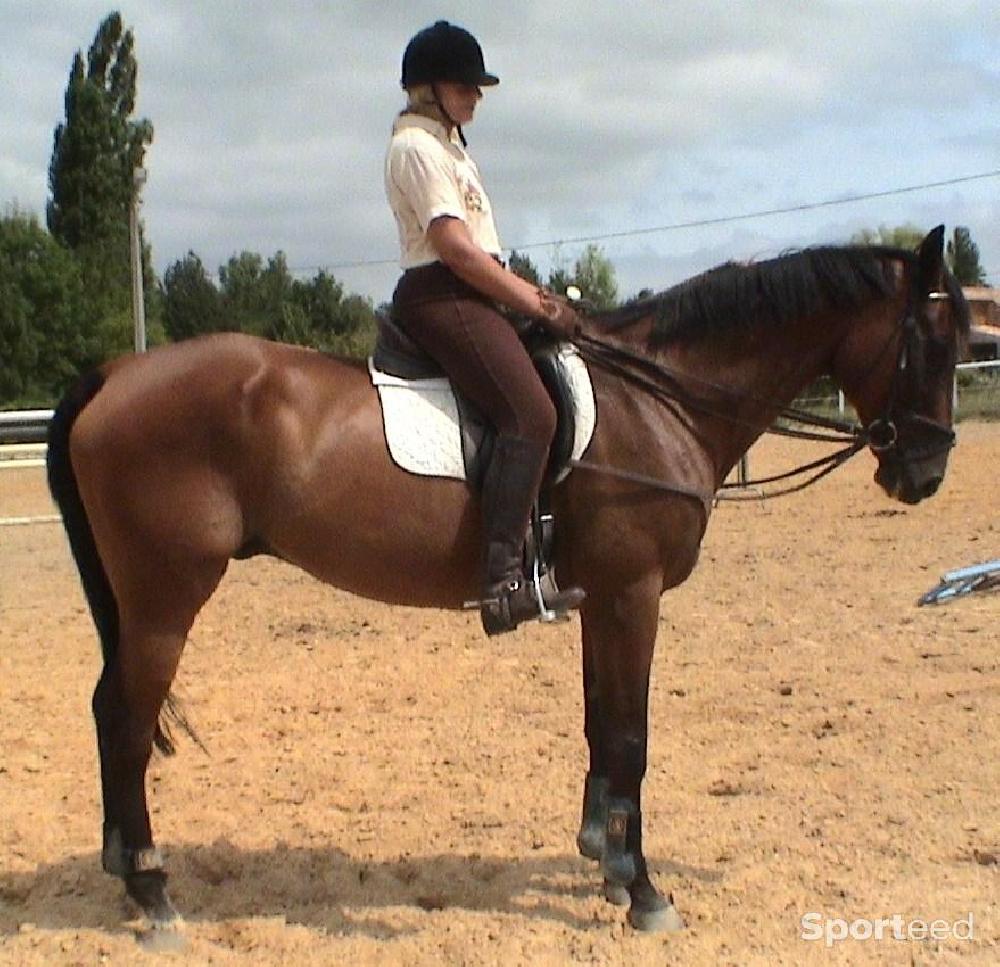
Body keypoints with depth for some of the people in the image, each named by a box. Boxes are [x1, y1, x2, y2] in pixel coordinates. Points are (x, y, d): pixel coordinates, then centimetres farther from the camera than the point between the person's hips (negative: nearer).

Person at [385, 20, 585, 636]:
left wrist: (533, 296, 12)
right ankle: (504, 579, -34)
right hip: (441, 298, -11)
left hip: (467, 298, 11)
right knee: (532, 413, -27)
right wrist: (537, 304, -13)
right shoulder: (418, 146, -8)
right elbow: (455, 247, -17)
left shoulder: (446, 144, 24)